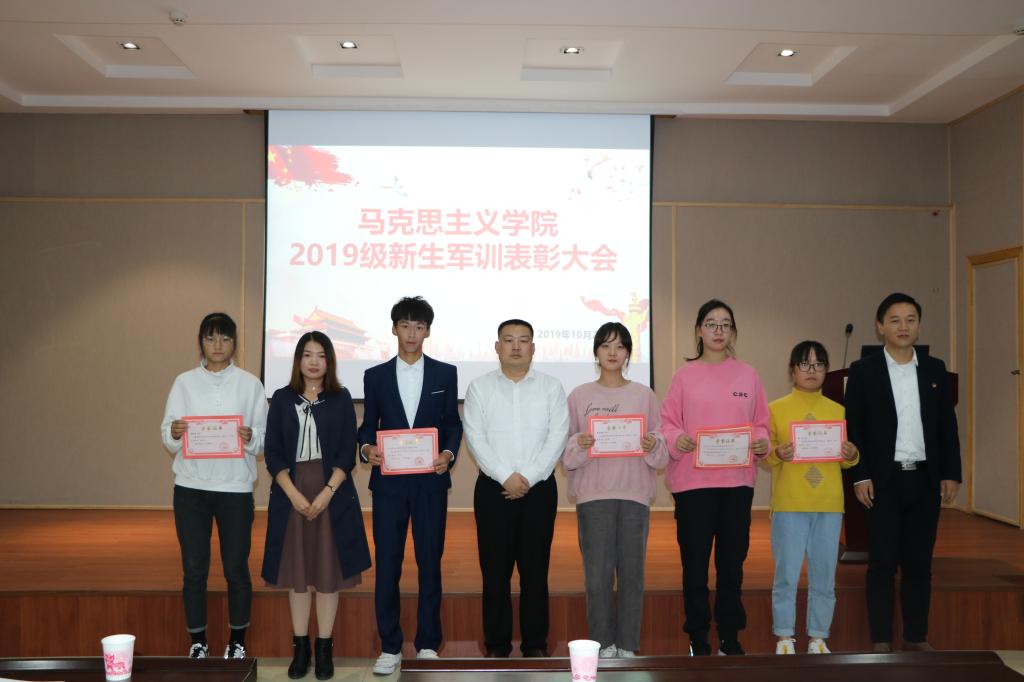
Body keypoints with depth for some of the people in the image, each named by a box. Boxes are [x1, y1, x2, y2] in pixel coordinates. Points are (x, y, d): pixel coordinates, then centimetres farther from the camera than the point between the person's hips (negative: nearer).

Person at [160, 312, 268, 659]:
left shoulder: (250, 384, 1)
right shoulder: (184, 382, 4)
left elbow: (265, 438, 0)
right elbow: (168, 439, 4)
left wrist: (250, 437, -21)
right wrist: (174, 432, -18)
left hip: (235, 487, -1)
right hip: (191, 487, 1)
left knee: (236, 569, 5)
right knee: (194, 569, 6)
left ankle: (237, 642, 22)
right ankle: (197, 642, 22)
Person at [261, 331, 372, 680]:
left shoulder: (341, 398, 3)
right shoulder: (282, 398, 5)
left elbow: (347, 452, -2)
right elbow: (272, 452, 0)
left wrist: (327, 493, -14)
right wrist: (294, 494, -12)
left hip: (332, 493, -1)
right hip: (290, 495, 1)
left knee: (328, 571, 3)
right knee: (296, 571, 6)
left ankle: (325, 648, 14)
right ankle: (300, 647, 17)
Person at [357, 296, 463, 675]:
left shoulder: (445, 373, 6)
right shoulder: (375, 376, 8)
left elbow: (453, 423, 6)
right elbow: (368, 426, 9)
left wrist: (449, 453, -12)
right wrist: (367, 448, -12)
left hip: (430, 481, 0)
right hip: (388, 482, 1)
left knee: (430, 563, 5)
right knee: (387, 565, 3)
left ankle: (427, 644, 18)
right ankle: (390, 647, 15)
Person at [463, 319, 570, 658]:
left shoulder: (551, 387, 5)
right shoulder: (479, 388, 5)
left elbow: (557, 436, -4)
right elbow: (475, 438, -4)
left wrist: (528, 478, -13)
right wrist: (506, 477, -14)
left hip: (539, 488, 0)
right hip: (493, 489, 0)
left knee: (535, 569, 5)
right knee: (495, 569, 3)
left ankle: (535, 645, 16)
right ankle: (497, 645, 15)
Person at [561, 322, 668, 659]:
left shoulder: (644, 396, 9)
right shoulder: (579, 396, 7)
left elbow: (663, 453, 8)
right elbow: (565, 453, 4)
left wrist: (652, 447, -14)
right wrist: (579, 446, -17)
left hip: (635, 494, 1)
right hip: (593, 494, -1)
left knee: (632, 572, 3)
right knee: (598, 573, -2)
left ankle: (627, 646, 14)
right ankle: (603, 644, 11)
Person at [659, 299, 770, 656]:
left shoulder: (747, 375, 8)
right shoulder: (685, 375, 1)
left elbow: (760, 423, 10)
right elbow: (667, 423, 0)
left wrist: (761, 443, -9)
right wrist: (675, 440, -20)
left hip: (737, 481, 2)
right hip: (692, 481, -2)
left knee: (732, 561, 8)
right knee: (695, 563, 2)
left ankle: (730, 638, 21)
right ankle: (698, 639, 15)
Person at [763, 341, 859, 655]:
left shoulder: (837, 411, 11)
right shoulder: (776, 409, 3)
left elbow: (847, 460, 13)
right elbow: (764, 459, 1)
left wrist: (852, 455, -8)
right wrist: (778, 454, -19)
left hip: (829, 505, 3)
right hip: (789, 504, -3)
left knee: (824, 575, 6)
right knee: (786, 573, -2)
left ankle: (818, 638, 17)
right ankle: (784, 638, 9)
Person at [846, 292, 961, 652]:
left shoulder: (935, 369, 8)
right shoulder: (863, 370, -1)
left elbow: (947, 424, 9)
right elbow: (853, 428, -4)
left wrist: (951, 474, 2)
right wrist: (859, 476, -10)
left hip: (925, 478, 3)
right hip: (883, 480, -3)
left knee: (919, 562, 9)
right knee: (882, 563, 2)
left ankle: (916, 636, 19)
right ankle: (881, 640, 10)